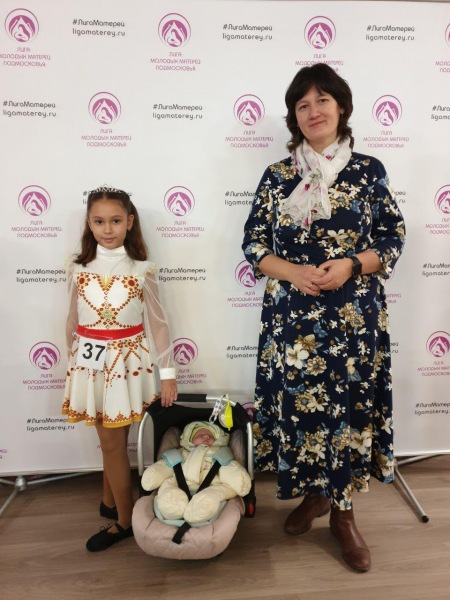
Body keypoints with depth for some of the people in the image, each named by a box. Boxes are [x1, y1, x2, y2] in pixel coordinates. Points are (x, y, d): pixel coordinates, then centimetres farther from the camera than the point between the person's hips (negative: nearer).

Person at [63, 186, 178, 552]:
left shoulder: (142, 270, -6)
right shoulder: (79, 269, 0)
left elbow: (158, 323, -5)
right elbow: (74, 323, 8)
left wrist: (167, 372, -5)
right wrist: (74, 364, 13)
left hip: (128, 361, -2)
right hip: (91, 362, 2)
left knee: (113, 443, 7)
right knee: (110, 441, 13)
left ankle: (124, 520, 26)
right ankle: (111, 502, 37)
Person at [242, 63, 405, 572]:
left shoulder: (368, 171, 4)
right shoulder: (277, 177, 6)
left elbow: (393, 238, 5)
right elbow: (254, 243, 4)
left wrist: (350, 266, -13)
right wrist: (294, 272, -13)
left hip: (354, 314, 0)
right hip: (293, 314, 1)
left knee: (350, 406, 5)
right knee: (297, 404, 6)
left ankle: (342, 513, 28)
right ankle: (311, 494, 33)